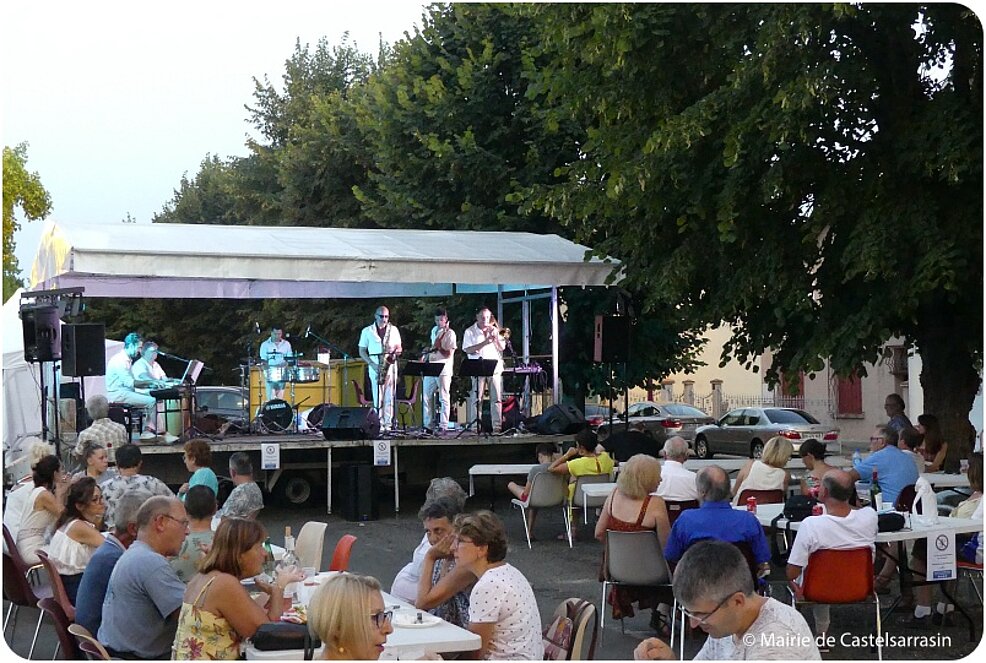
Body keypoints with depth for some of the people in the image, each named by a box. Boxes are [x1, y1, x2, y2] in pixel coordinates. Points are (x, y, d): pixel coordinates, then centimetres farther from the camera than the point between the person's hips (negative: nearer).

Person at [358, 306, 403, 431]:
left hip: (391, 366, 1)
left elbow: (399, 347, 16)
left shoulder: (394, 330, 11)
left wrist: (396, 351, -8)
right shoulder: (367, 331, 6)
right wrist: (372, 364, -8)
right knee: (378, 398, -5)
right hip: (375, 368, -1)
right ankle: (379, 424, -4)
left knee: (389, 397, -2)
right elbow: (362, 351, 6)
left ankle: (388, 424, 0)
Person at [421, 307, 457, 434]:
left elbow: (449, 354, -14)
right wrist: (425, 357, 17)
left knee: (444, 398, -3)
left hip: (443, 370, -7)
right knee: (427, 397, 8)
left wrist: (439, 348, -26)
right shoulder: (434, 330, 14)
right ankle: (428, 424, 14)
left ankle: (443, 425, -1)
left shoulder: (450, 333, -9)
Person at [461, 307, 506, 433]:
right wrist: (485, 342, -13)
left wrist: (495, 336, -9)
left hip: (495, 368, 2)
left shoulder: (494, 330, 15)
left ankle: (497, 426, -4)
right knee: (476, 399, -6)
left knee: (497, 398, -4)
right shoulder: (470, 332, 6)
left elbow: (502, 347, 9)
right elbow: (467, 350, -5)